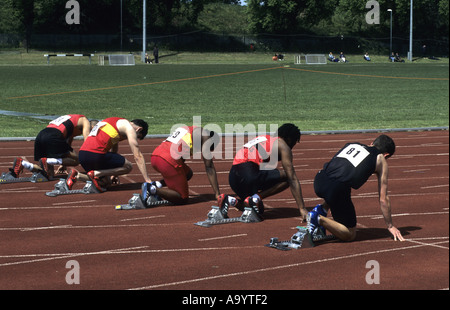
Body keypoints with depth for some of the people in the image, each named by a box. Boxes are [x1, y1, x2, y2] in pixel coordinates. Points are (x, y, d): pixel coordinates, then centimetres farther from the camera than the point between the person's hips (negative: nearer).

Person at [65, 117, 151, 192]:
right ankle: (96, 173, -9)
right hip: (96, 154, -9)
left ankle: (77, 175, 5)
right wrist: (147, 180, 1)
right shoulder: (129, 127, 3)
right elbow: (138, 156, -1)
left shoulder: (116, 122, 29)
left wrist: (113, 174, 45)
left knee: (106, 182, 21)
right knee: (128, 166, 4)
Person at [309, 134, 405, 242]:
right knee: (349, 235, 12)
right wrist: (390, 226, 32)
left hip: (318, 182, 5)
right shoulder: (381, 161, 19)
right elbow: (383, 199, 20)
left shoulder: (351, 145, 30)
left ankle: (322, 209, 16)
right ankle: (319, 219, -10)